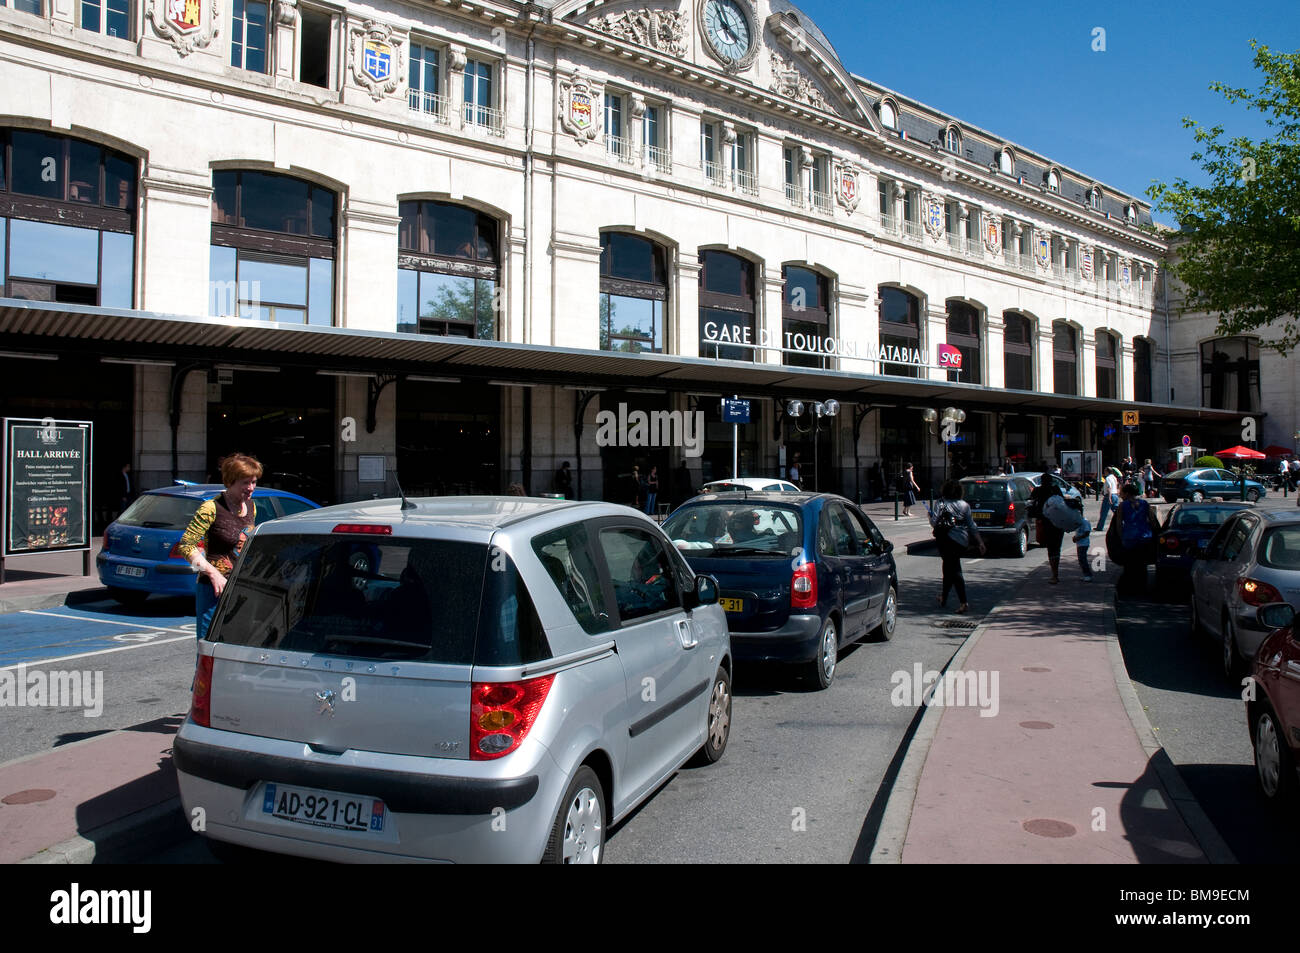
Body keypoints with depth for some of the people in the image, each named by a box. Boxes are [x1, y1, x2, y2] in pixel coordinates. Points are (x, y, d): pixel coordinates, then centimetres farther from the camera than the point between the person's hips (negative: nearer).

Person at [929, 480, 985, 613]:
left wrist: (930, 516, 12)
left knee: (955, 571, -1)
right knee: (949, 567, 20)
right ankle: (944, 597, 30)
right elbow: (972, 526, 4)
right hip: (963, 541, 4)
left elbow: (934, 522, -10)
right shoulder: (965, 505, 5)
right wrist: (980, 542, 8)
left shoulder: (940, 504, -5)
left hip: (948, 540, -4)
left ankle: (964, 603, -4)